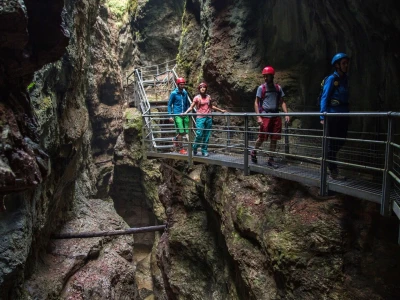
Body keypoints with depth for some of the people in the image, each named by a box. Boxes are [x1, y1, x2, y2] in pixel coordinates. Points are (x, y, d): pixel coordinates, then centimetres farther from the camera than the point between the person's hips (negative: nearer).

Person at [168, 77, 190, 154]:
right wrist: (170, 116, -6)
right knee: (181, 132, -6)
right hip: (177, 115, -5)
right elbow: (169, 104, -1)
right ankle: (181, 149, 6)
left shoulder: (185, 93, 9)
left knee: (185, 132, 6)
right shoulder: (174, 93, -5)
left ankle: (175, 139, 35)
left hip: (184, 115, 5)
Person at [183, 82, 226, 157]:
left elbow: (211, 106, 26)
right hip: (200, 118, -4)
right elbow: (191, 107, -4)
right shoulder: (197, 98, 0)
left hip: (208, 118, 4)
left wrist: (221, 110, 29)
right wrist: (186, 112, -21)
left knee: (206, 136, 4)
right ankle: (194, 149, 10)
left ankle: (204, 151, 12)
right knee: (199, 135, -12)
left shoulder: (208, 97, 12)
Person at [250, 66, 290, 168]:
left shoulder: (278, 88, 10)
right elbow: (256, 103, -1)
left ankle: (271, 159, 14)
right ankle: (253, 153, 24)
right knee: (262, 138, -2)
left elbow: (282, 102, 12)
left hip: (276, 116, 4)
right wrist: (258, 117, -10)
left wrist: (286, 114, -1)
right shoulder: (261, 88, 1)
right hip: (265, 116, -4)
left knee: (274, 139, 4)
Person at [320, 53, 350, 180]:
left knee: (340, 143, 12)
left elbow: (346, 98, 15)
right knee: (333, 144, -2)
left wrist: (348, 113, 8)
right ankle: (333, 172, 5)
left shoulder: (345, 79, 15)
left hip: (343, 116, 7)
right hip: (333, 115, -7)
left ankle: (333, 168, 26)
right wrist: (323, 116, -17)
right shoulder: (332, 79, -6)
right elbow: (324, 98, -10)